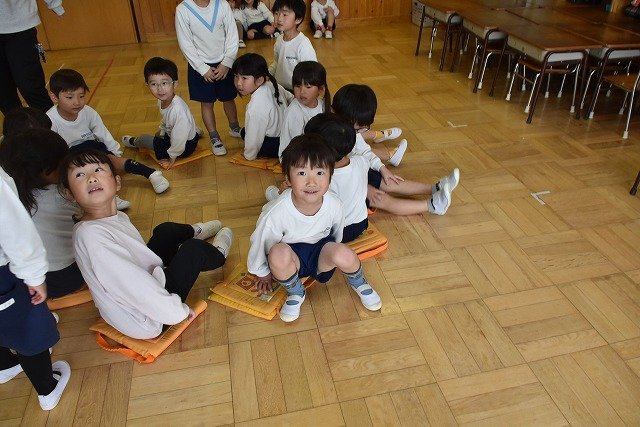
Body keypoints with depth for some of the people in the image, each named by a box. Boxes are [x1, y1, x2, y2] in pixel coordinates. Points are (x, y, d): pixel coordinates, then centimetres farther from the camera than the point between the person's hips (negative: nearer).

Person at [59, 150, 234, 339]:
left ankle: (195, 231, 53)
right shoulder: (90, 236, -32)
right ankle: (218, 254, 29)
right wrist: (179, 311, -22)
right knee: (193, 249, -6)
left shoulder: (117, 217, -4)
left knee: (167, 230, 18)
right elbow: (137, 289, -32)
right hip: (148, 323, -9)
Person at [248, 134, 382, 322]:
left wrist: (333, 255, 17)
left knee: (345, 255, -31)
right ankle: (296, 294, -3)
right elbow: (261, 242, -12)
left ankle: (359, 284, 7)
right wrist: (263, 273, 4)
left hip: (321, 251, 2)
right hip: (290, 257, -1)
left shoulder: (334, 204, -22)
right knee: (279, 253, -37)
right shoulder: (277, 212, -31)